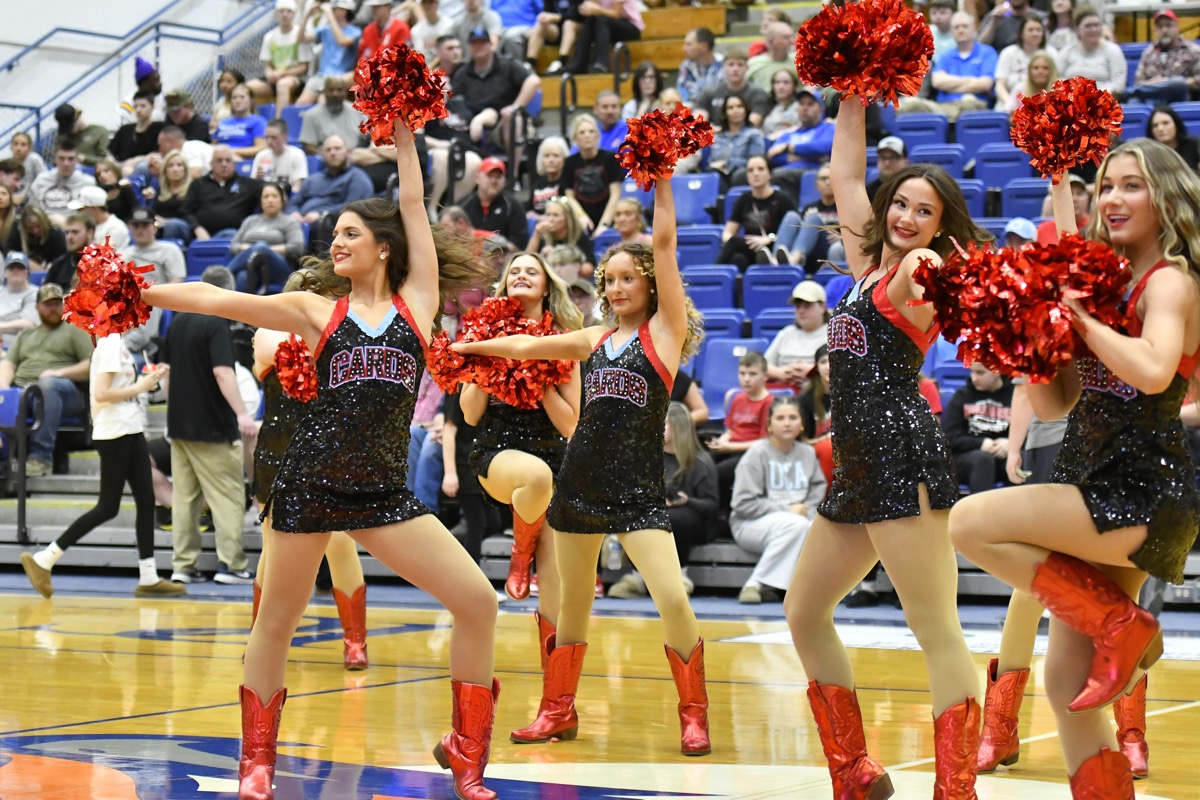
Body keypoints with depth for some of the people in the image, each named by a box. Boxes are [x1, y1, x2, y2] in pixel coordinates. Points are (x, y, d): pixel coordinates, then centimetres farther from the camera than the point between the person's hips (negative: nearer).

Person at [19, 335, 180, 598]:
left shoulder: (118, 342, 14)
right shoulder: (110, 343, -15)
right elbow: (101, 393, -22)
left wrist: (151, 378, 8)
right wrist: (140, 387, -13)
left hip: (130, 429, 10)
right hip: (114, 432, -10)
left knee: (146, 500, 6)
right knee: (108, 507, -6)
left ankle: (148, 578, 9)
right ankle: (43, 560, -1)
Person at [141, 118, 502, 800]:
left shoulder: (417, 303, 8)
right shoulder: (318, 313, 7)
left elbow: (413, 209, 8)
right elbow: (215, 298, 2)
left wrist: (404, 136, 13)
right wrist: (135, 292, -5)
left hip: (384, 492, 0)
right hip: (311, 481, 0)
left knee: (478, 602, -8)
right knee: (277, 623, 5)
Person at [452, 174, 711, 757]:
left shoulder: (665, 330, 0)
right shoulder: (595, 340, 13)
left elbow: (665, 242, -6)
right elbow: (526, 347, 23)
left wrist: (661, 176, -6)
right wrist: (463, 347, 24)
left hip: (638, 488, -5)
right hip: (580, 481, 5)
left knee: (673, 599, -17)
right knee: (573, 602, 12)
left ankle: (693, 714, -2)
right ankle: (558, 710, 25)